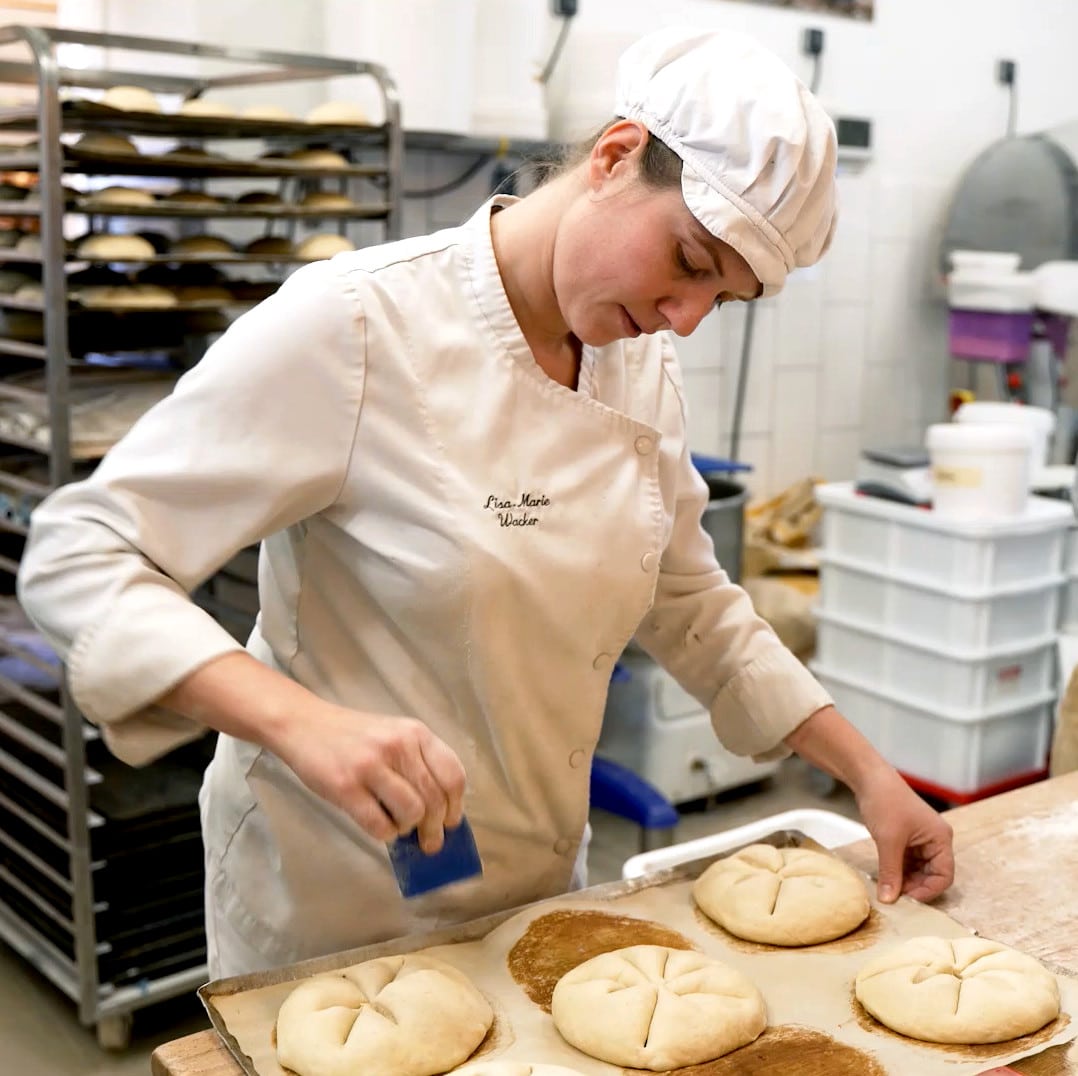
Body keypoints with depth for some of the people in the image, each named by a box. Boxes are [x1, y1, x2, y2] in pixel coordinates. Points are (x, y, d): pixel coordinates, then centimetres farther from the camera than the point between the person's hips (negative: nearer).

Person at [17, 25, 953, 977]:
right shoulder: (355, 327, -23)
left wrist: (867, 772, 4)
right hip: (339, 916, -6)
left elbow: (687, 603, 9)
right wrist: (302, 721, -37)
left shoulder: (642, 362, -2)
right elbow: (76, 558, -23)